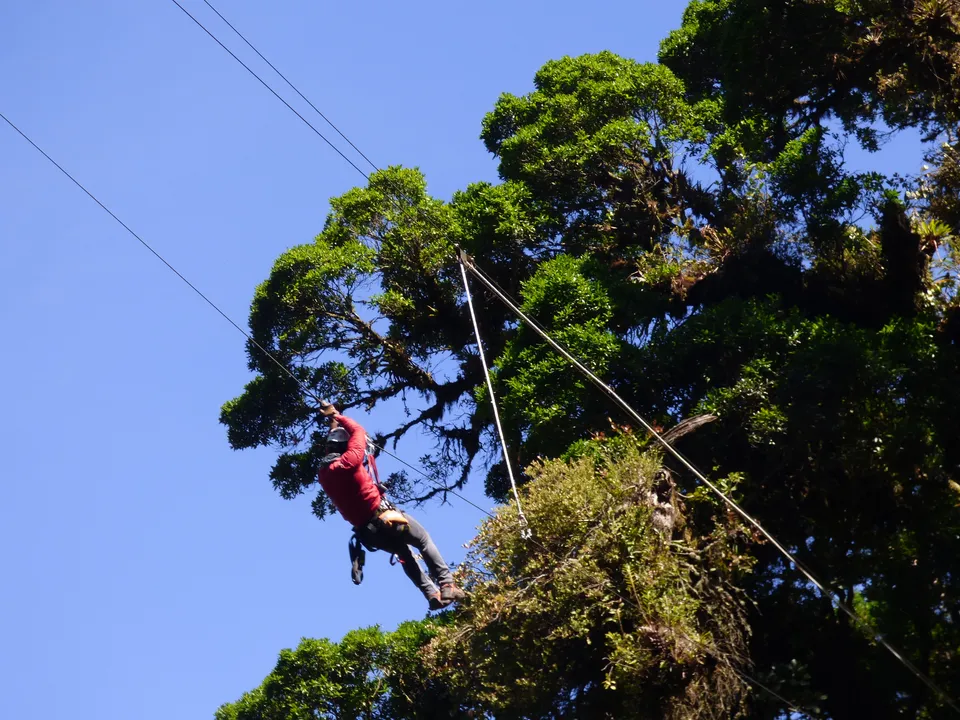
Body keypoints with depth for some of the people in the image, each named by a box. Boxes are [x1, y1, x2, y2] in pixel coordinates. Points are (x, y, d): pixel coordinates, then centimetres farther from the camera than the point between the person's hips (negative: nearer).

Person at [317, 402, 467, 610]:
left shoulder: (324, 473, 3)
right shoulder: (348, 461, -18)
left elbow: (330, 450, 26)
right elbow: (357, 430, -4)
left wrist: (333, 427, 32)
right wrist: (336, 416, 8)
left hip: (368, 533, 7)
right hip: (385, 518, -7)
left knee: (404, 553, 26)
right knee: (424, 540, 13)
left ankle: (432, 594, 18)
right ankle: (446, 584, 1)